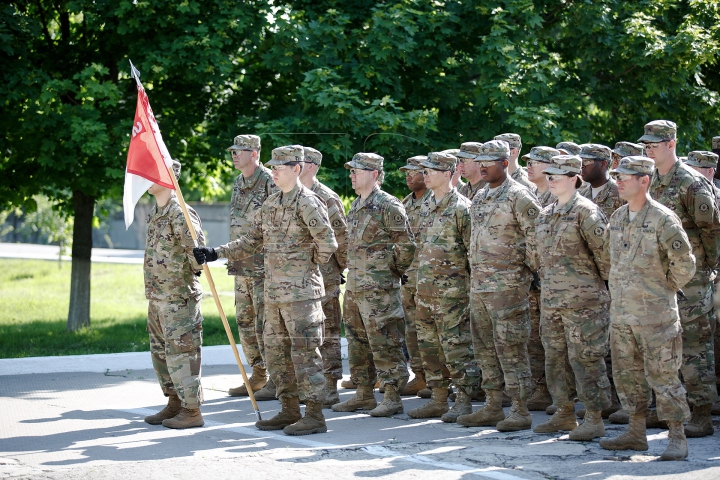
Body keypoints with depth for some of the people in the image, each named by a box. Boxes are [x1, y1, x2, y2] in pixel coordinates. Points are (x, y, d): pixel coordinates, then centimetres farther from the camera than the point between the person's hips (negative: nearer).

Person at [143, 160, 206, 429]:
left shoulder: (180, 214, -17)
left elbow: (196, 248, -22)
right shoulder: (155, 214, 13)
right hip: (156, 297, 10)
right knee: (161, 353, 15)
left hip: (179, 298, -10)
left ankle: (191, 412, 0)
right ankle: (174, 405, 25)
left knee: (181, 354, -6)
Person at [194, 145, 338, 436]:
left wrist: (310, 265, -2)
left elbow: (327, 243, -17)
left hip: (301, 292, -9)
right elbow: (251, 242, 17)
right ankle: (290, 410, 20)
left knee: (304, 352, -7)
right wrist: (215, 253, 8)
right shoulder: (270, 204, 14)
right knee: (275, 352, 12)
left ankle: (314, 415, -3)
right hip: (273, 291, 9)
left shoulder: (308, 203, -12)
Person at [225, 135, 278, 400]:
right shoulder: (239, 183, 13)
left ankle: (276, 381, -1)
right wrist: (231, 257, 19)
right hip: (242, 266, 9)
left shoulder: (270, 183, -13)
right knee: (245, 322, 12)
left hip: (264, 266, -9)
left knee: (266, 323, -7)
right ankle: (258, 376, 21)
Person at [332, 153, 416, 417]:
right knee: (357, 342, 13)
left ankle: (392, 398, -3)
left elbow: (406, 244, -12)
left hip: (379, 289, -9)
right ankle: (363, 394, 21)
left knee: (384, 343, -7)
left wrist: (392, 272, -4)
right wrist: (352, 272, 17)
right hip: (354, 286, 9)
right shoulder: (355, 206, 15)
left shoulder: (388, 206, -12)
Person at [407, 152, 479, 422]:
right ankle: (438, 400, 18)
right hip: (425, 288, 9)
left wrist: (472, 284, -12)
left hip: (452, 290, -9)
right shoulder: (427, 207, 14)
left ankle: (463, 402, -1)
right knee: (429, 345, 11)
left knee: (457, 345, -5)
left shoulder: (461, 207, -11)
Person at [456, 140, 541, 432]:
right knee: (485, 349, 12)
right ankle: (492, 408, 19)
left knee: (511, 348, -7)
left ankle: (520, 412, -3)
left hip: (507, 285, -9)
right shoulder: (479, 198, 15)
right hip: (479, 284, 9)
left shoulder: (518, 197, -11)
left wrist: (527, 267, -8)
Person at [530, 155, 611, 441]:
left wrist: (603, 278, -2)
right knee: (554, 358, 12)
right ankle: (565, 414, 22)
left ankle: (594, 419, 0)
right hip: (551, 299, 8)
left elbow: (604, 250, -10)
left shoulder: (586, 212, -11)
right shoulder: (545, 215, 13)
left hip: (583, 300, -8)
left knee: (585, 359, -5)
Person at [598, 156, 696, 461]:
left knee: (662, 377, -5)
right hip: (621, 312, 7)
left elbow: (684, 263, -12)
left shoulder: (663, 219, -13)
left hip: (655, 313, -7)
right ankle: (636, 434, 22)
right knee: (628, 375, 12)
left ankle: (677, 439, 1)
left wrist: (666, 288, -1)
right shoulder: (617, 218, 9)